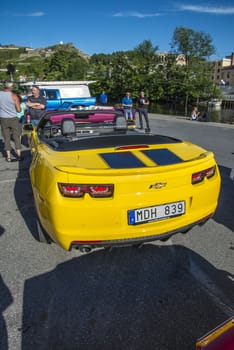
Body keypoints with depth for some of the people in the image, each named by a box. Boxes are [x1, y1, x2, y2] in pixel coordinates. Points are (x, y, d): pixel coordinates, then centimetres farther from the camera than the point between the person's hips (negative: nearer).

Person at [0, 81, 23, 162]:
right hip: (13, 119, -2)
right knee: (16, 137, 8)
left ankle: (8, 157, 10)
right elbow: (18, 110, -9)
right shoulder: (14, 96, -10)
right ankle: (18, 155, 10)